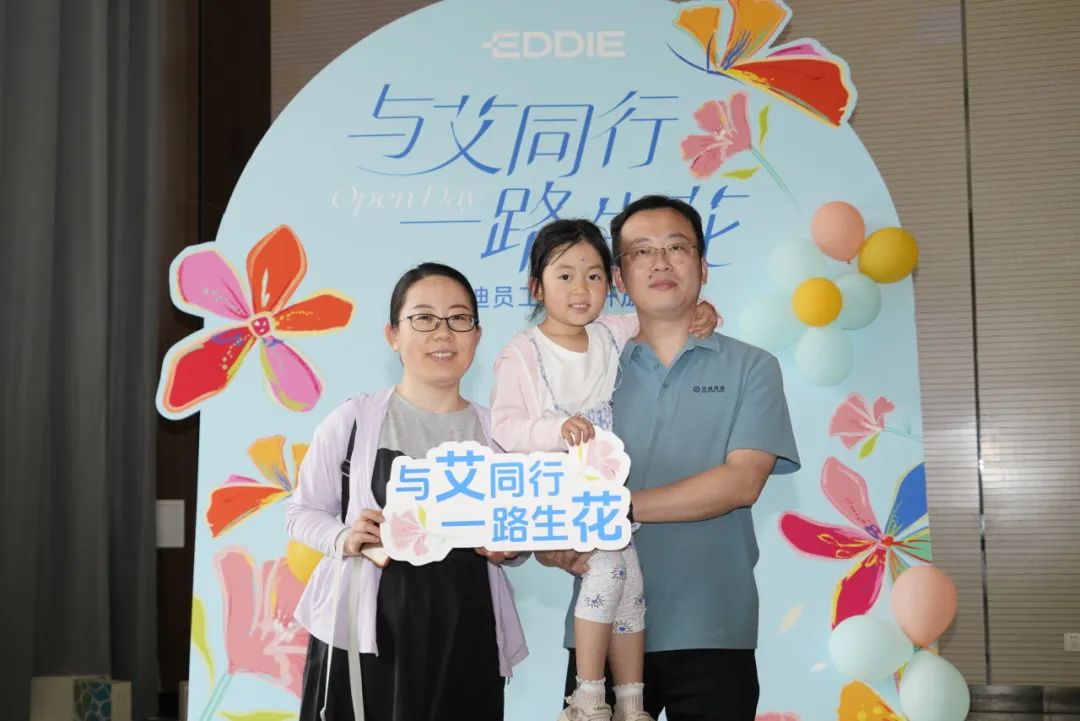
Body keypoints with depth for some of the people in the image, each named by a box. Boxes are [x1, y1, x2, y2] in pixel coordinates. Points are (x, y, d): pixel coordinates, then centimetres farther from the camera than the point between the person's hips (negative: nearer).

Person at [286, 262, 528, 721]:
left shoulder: (497, 430, 5)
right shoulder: (354, 419, -4)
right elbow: (303, 512, 2)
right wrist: (343, 538, -16)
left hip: (466, 633, 3)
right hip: (367, 629, -2)